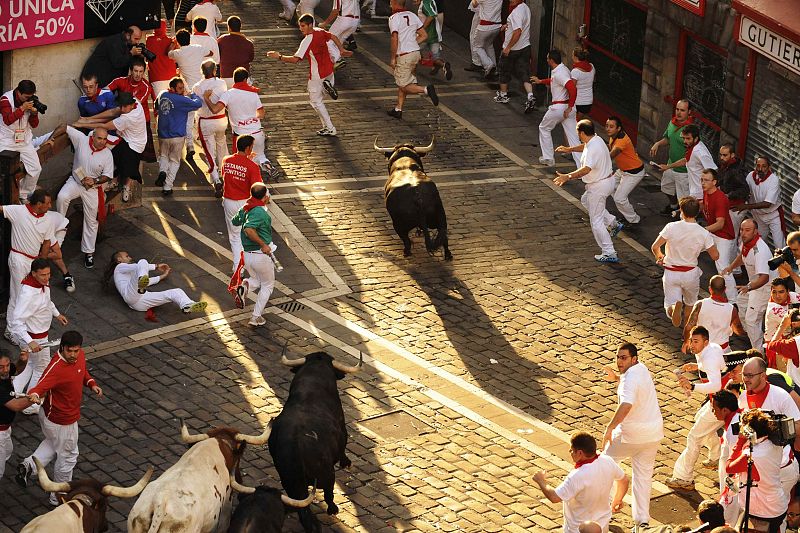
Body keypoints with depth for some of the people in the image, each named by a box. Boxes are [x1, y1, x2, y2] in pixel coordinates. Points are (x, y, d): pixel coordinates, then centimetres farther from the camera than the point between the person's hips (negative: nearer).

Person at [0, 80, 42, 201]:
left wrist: (34, 113, -15)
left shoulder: (30, 101, 1)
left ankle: (23, 196, 14)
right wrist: (22, 108, -29)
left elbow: (34, 124, 5)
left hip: (25, 141, 5)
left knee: (36, 169, 0)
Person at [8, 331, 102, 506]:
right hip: (62, 421, -8)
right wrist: (33, 396, -65)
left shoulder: (80, 355, -10)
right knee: (68, 456, 14)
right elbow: (39, 388, -43)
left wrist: (91, 384, -5)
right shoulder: (56, 368, -35)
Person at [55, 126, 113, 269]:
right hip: (75, 181, 0)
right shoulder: (81, 140, -16)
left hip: (93, 188, 0)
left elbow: (108, 176, -7)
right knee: (62, 197, -32)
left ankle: (88, 252, 18)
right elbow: (65, 127, -12)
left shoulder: (107, 154, -14)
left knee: (91, 221, 7)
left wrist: (95, 180, -23)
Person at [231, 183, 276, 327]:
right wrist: (263, 244, -27)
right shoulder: (260, 212, -22)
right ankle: (256, 317, 11)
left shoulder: (245, 209, 2)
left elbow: (234, 221, 21)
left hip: (247, 254, 7)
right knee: (267, 285, 15)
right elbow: (248, 229, -37)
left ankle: (246, 286, -4)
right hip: (261, 255, -7)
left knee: (257, 280, 30)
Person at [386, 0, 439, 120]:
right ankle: (398, 109, 22)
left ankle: (426, 89, -23)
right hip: (416, 52, 8)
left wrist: (392, 58, -10)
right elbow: (423, 35, 10)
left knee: (404, 86, -2)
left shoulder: (394, 18, -13)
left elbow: (395, 39, -19)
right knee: (402, 83, 18)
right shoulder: (412, 15, 9)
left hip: (404, 56, -8)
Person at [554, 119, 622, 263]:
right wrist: (569, 149, 34)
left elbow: (586, 169, -42)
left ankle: (609, 254, 0)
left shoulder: (593, 149, -29)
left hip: (598, 186, -10)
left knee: (596, 221, -2)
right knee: (586, 200, 34)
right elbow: (584, 146, 27)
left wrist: (567, 176, -49)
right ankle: (614, 223, 30)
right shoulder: (596, 139, 2)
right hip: (607, 180, 10)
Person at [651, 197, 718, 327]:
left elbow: (655, 247, -11)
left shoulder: (671, 227, -15)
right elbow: (715, 256, -6)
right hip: (691, 273, 1)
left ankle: (676, 306, -29)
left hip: (671, 272, -1)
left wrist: (660, 257, 13)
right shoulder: (703, 233, -13)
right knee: (690, 304, 27)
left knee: (670, 308, 4)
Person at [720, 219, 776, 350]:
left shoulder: (760, 251, -37)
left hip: (765, 286, -10)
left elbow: (764, 278, -44)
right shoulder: (746, 241, -7)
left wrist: (748, 287, -57)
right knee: (740, 303, 30)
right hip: (754, 283, 10)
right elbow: (742, 256, 18)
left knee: (751, 319, -12)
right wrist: (731, 267, 2)